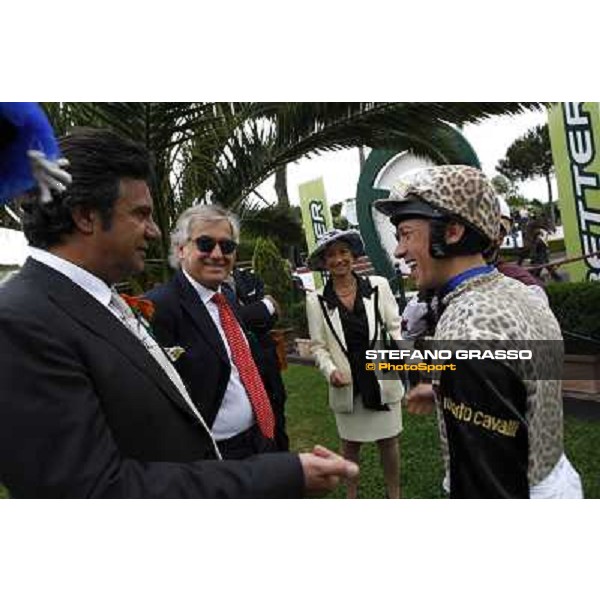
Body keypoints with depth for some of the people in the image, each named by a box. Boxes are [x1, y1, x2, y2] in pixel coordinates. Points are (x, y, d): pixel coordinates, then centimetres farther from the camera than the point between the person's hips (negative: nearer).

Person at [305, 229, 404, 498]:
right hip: (346, 384, 0)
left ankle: (394, 494, 37)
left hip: (382, 379, 0)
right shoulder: (316, 299, -5)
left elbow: (395, 326, -2)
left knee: (388, 441, 15)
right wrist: (330, 370, -17)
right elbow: (318, 345, -1)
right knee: (350, 443, 17)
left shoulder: (378, 286, -5)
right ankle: (351, 495, 40)